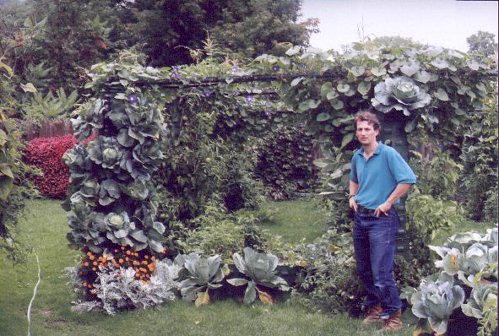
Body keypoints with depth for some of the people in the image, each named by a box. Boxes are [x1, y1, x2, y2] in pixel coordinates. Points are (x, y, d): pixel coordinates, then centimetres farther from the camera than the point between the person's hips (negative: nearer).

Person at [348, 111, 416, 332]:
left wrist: (388, 203, -17)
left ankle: (393, 316, 1)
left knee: (381, 272, -10)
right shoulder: (356, 157, 9)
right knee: (363, 270, 15)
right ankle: (374, 307, 31)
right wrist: (352, 197, 12)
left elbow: (408, 179, -20)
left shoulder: (388, 154, -12)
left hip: (381, 218, -7)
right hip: (360, 218, 7)